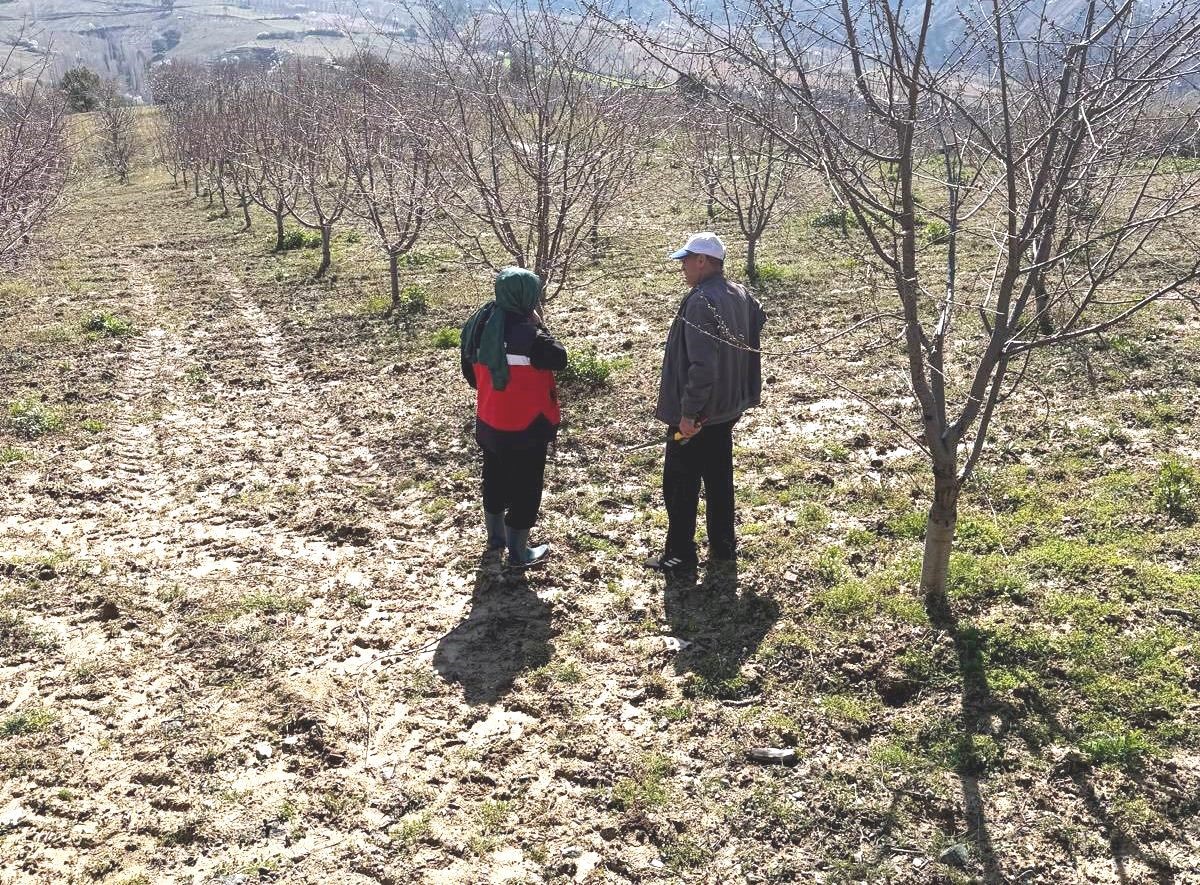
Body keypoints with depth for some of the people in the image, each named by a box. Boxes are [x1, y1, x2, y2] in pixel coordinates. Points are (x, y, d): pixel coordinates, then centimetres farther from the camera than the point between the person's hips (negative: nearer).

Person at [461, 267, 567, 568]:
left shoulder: (478, 325, -1)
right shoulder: (527, 334, -25)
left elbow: (471, 372, 10)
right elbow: (560, 358, -12)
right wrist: (538, 325, -7)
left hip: (488, 422, 7)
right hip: (525, 427, -7)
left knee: (494, 479, 23)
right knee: (525, 487, 7)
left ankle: (495, 537, 40)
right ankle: (518, 553, 16)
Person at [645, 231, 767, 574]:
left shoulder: (700, 302, -22)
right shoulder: (740, 296, 6)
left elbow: (701, 364, -27)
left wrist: (688, 412, -22)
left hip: (695, 415, -9)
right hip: (727, 408, 9)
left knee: (680, 484, 3)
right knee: (719, 480, 17)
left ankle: (679, 554, 12)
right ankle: (722, 548, 25)